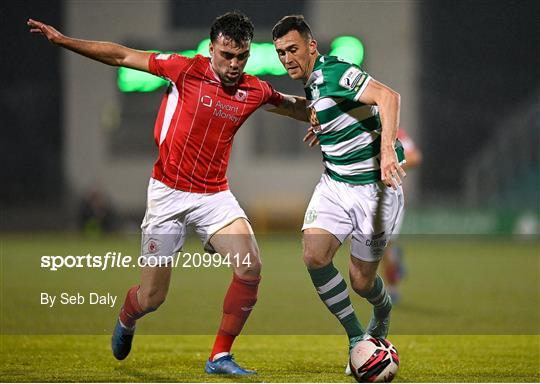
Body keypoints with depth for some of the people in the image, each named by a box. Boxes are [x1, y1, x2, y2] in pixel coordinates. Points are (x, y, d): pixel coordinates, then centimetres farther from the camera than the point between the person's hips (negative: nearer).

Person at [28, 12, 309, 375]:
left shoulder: (255, 91, 0)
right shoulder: (187, 69, -10)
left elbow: (293, 105, 25)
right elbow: (122, 56, -3)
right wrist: (62, 39, -5)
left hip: (214, 195, 3)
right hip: (169, 192, -3)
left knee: (250, 267, -21)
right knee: (152, 298, 1)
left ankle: (221, 357, -6)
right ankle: (126, 321, 40)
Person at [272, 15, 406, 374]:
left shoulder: (334, 72, -20)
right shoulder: (312, 83, 8)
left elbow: (388, 96, -34)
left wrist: (387, 149, -44)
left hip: (374, 187, -7)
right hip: (334, 183, 7)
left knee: (361, 281, 0)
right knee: (314, 257, -16)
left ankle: (383, 309, 38)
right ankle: (357, 338, 0)